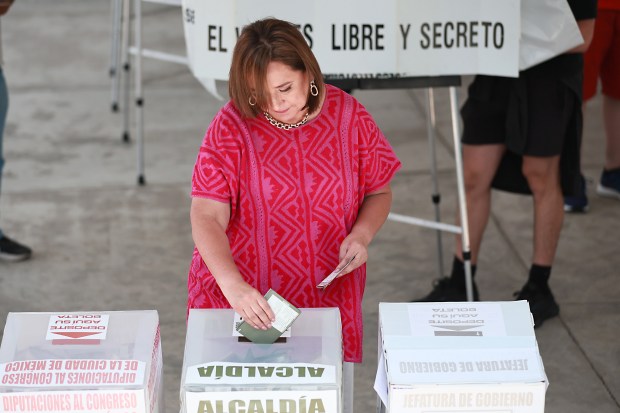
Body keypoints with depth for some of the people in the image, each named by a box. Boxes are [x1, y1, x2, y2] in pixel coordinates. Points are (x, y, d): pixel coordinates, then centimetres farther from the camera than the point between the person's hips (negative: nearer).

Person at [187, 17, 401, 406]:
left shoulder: (349, 116, -4)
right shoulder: (231, 126, -12)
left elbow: (379, 191, 8)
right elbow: (207, 217, -19)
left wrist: (361, 235, -13)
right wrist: (233, 285, -35)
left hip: (328, 296, 2)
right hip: (246, 301, -2)